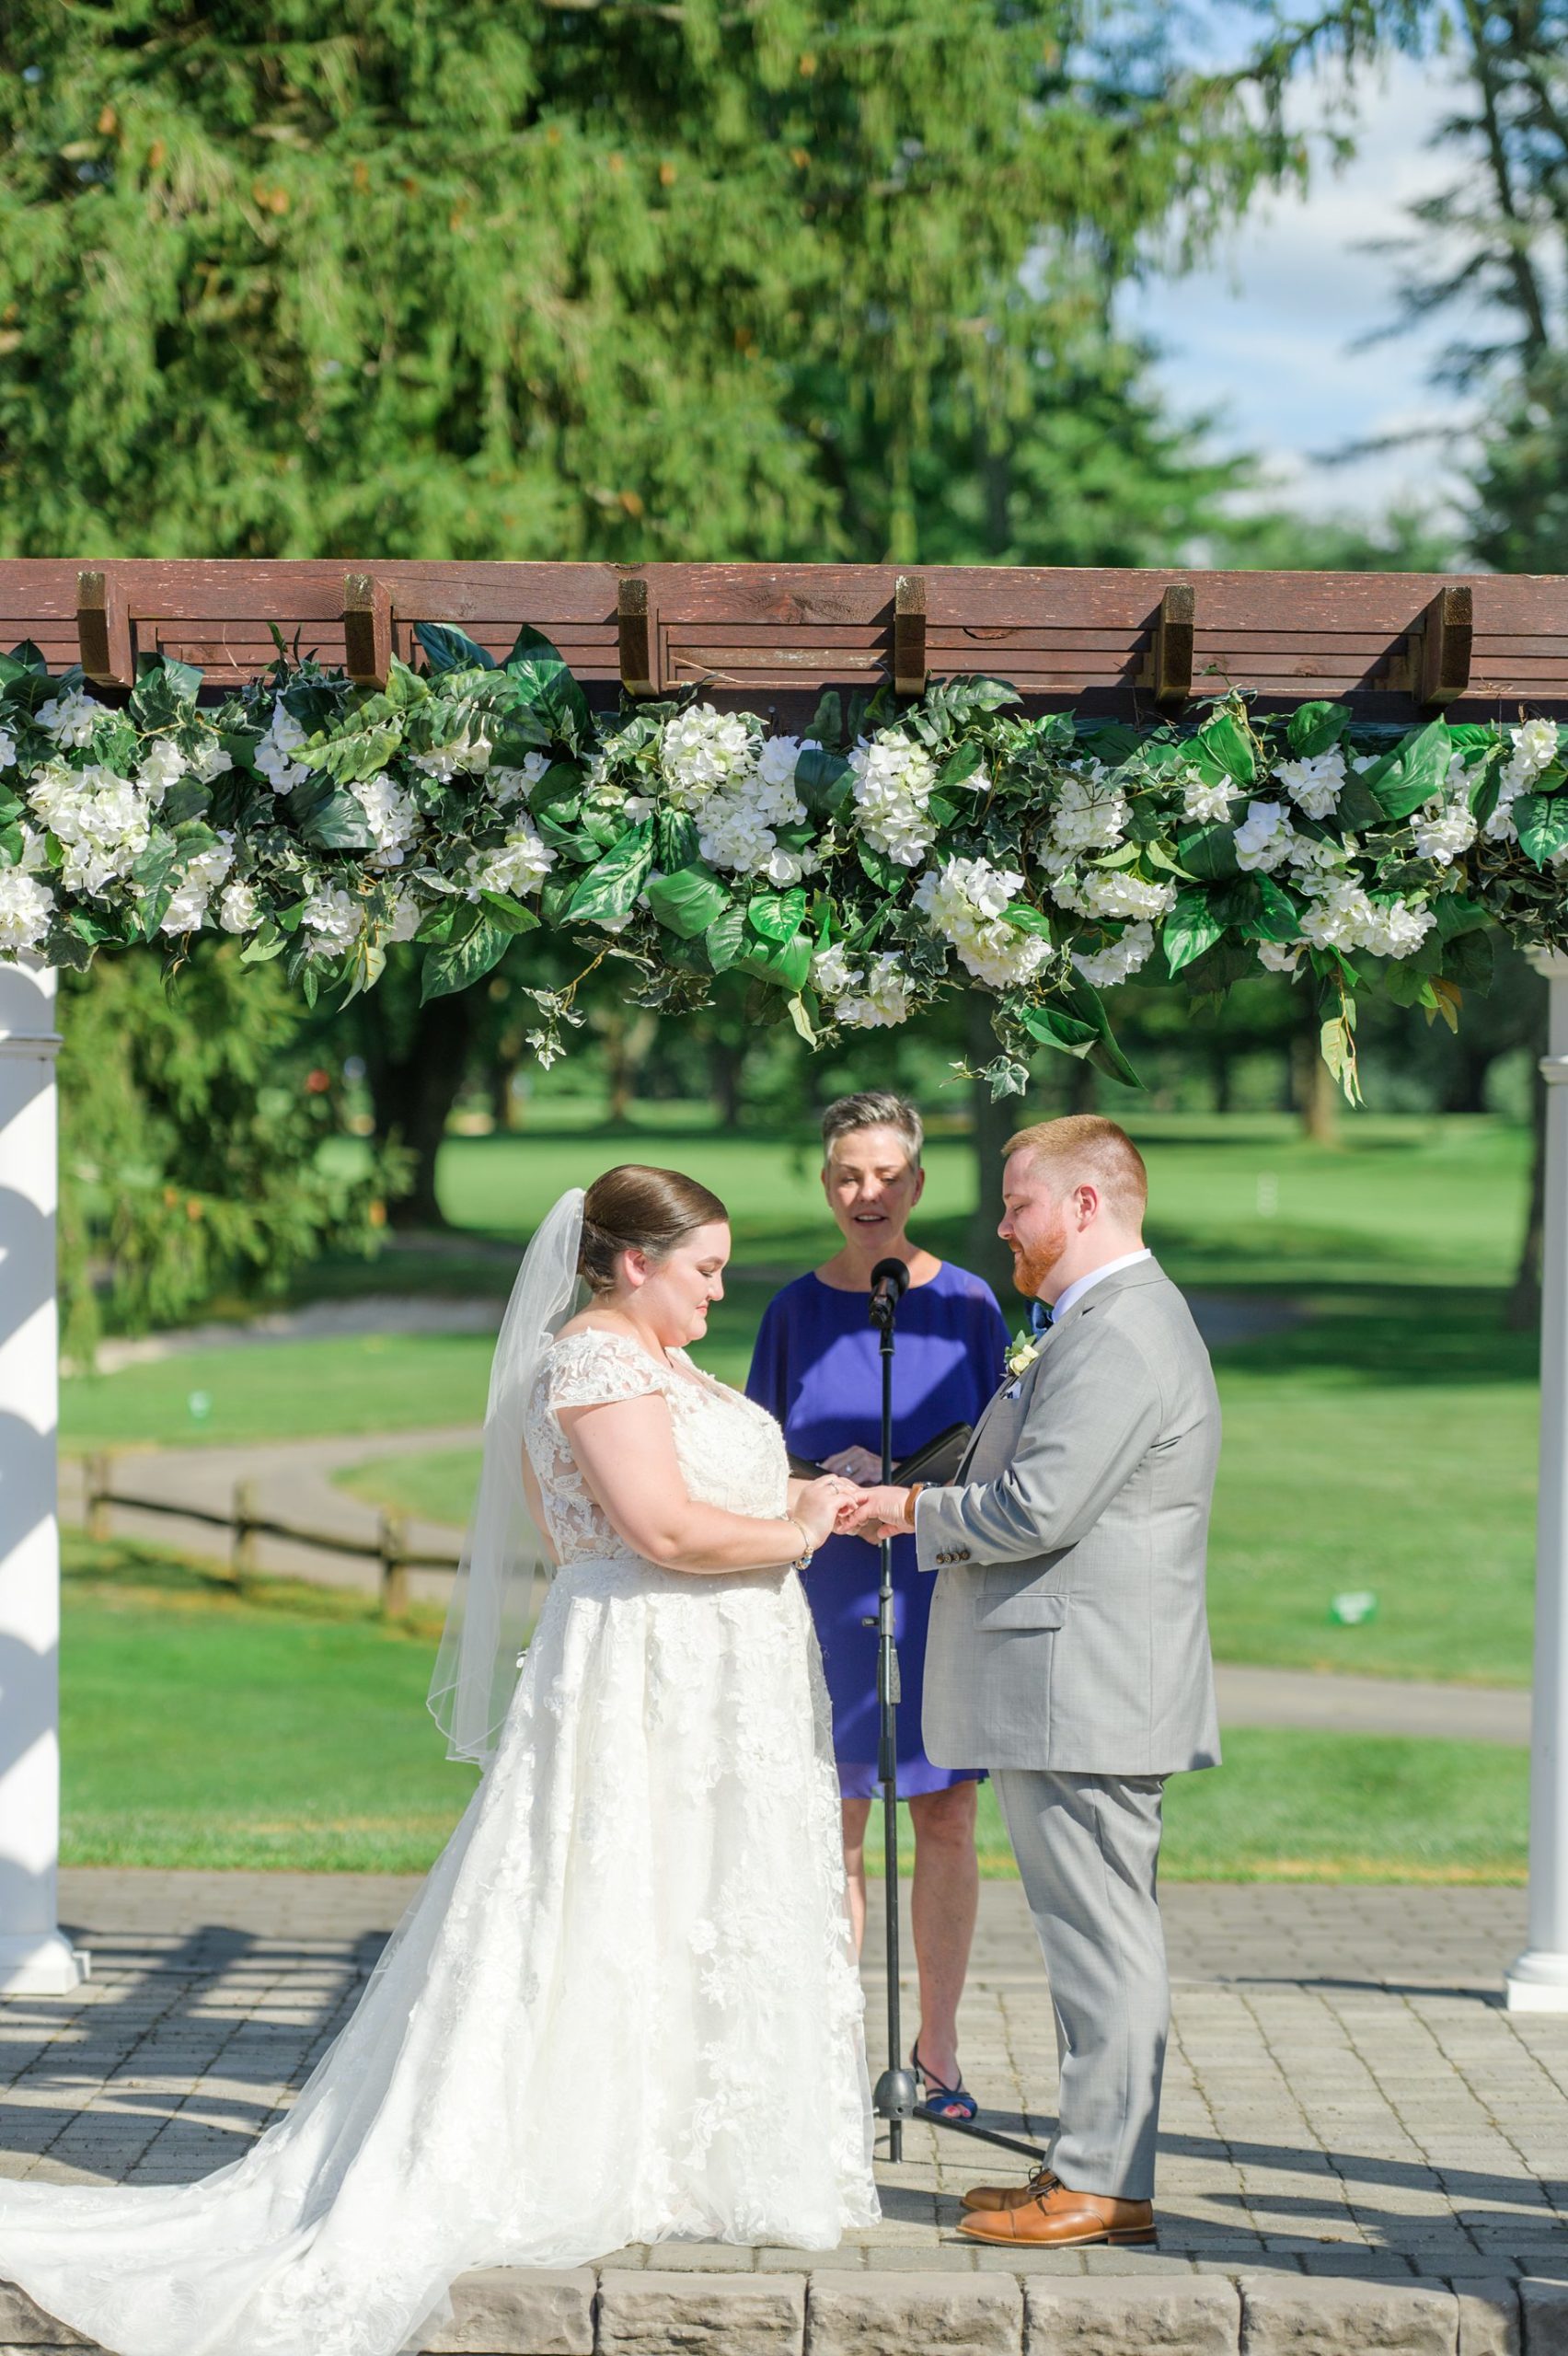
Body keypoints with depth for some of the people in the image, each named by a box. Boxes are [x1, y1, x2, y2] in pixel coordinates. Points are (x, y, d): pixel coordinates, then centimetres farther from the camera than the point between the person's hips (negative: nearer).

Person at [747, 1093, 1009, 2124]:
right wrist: (827, 1480, -9)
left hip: (942, 1590, 0)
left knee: (947, 1818, 1)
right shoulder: (798, 1309, 4)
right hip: (828, 1596, 0)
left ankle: (938, 2046, 11)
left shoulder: (966, 1304, 2)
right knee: (832, 1829, 4)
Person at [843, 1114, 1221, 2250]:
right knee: (1094, 1932, 14)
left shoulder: (1123, 1336, -17)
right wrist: (924, 1500, 12)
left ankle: (1105, 2183, -2)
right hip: (1075, 1690, 11)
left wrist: (919, 1514, -8)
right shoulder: (1106, 1322, 19)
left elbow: (1039, 1508, -23)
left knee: (1102, 1933, -6)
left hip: (1083, 1690, -11)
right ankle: (1092, 2164, 20)